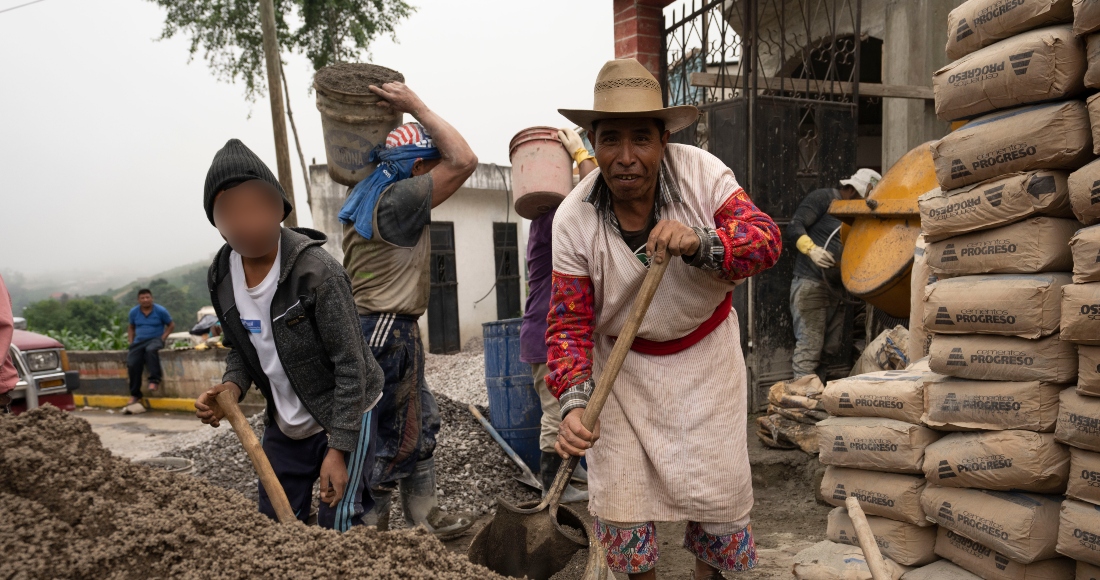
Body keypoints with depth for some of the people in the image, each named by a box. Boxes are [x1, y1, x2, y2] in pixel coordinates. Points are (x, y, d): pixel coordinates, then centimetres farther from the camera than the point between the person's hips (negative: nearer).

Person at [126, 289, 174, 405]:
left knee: (151, 349, -40)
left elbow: (171, 325, 3)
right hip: (138, 342, 4)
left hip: (155, 340, -4)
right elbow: (131, 328, 21)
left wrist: (162, 338, -9)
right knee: (132, 364, -16)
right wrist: (131, 342, 6)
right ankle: (135, 395, -3)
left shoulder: (160, 310, -3)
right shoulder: (133, 312, 8)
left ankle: (155, 379, -30)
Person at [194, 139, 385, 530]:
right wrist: (232, 387, -11)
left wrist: (338, 448, -21)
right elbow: (239, 346, 11)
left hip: (344, 417, -6)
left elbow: (351, 367, -22)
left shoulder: (316, 270, -25)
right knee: (273, 526, 15)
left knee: (339, 531, -3)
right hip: (284, 424, 6)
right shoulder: (221, 277, -5)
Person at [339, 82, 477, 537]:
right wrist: (415, 106, -15)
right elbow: (463, 161, -23)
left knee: (421, 423, 18)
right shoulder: (397, 200, -20)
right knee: (396, 438, 3)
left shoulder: (367, 194, 10)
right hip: (390, 332, -11)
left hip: (375, 326, 11)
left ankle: (424, 516, 30)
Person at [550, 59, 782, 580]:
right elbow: (569, 322, -16)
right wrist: (573, 400, -31)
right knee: (621, 491, 3)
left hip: (704, 352, 1)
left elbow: (766, 238, -21)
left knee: (716, 479, 7)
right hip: (623, 363, 0)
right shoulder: (574, 219, -19)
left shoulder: (701, 171, -18)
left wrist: (700, 243, -42)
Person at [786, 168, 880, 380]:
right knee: (810, 345, -12)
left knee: (833, 348, 6)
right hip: (810, 282, -8)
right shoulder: (823, 198, -1)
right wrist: (812, 249, -27)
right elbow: (794, 227, -11)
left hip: (838, 289, 8)